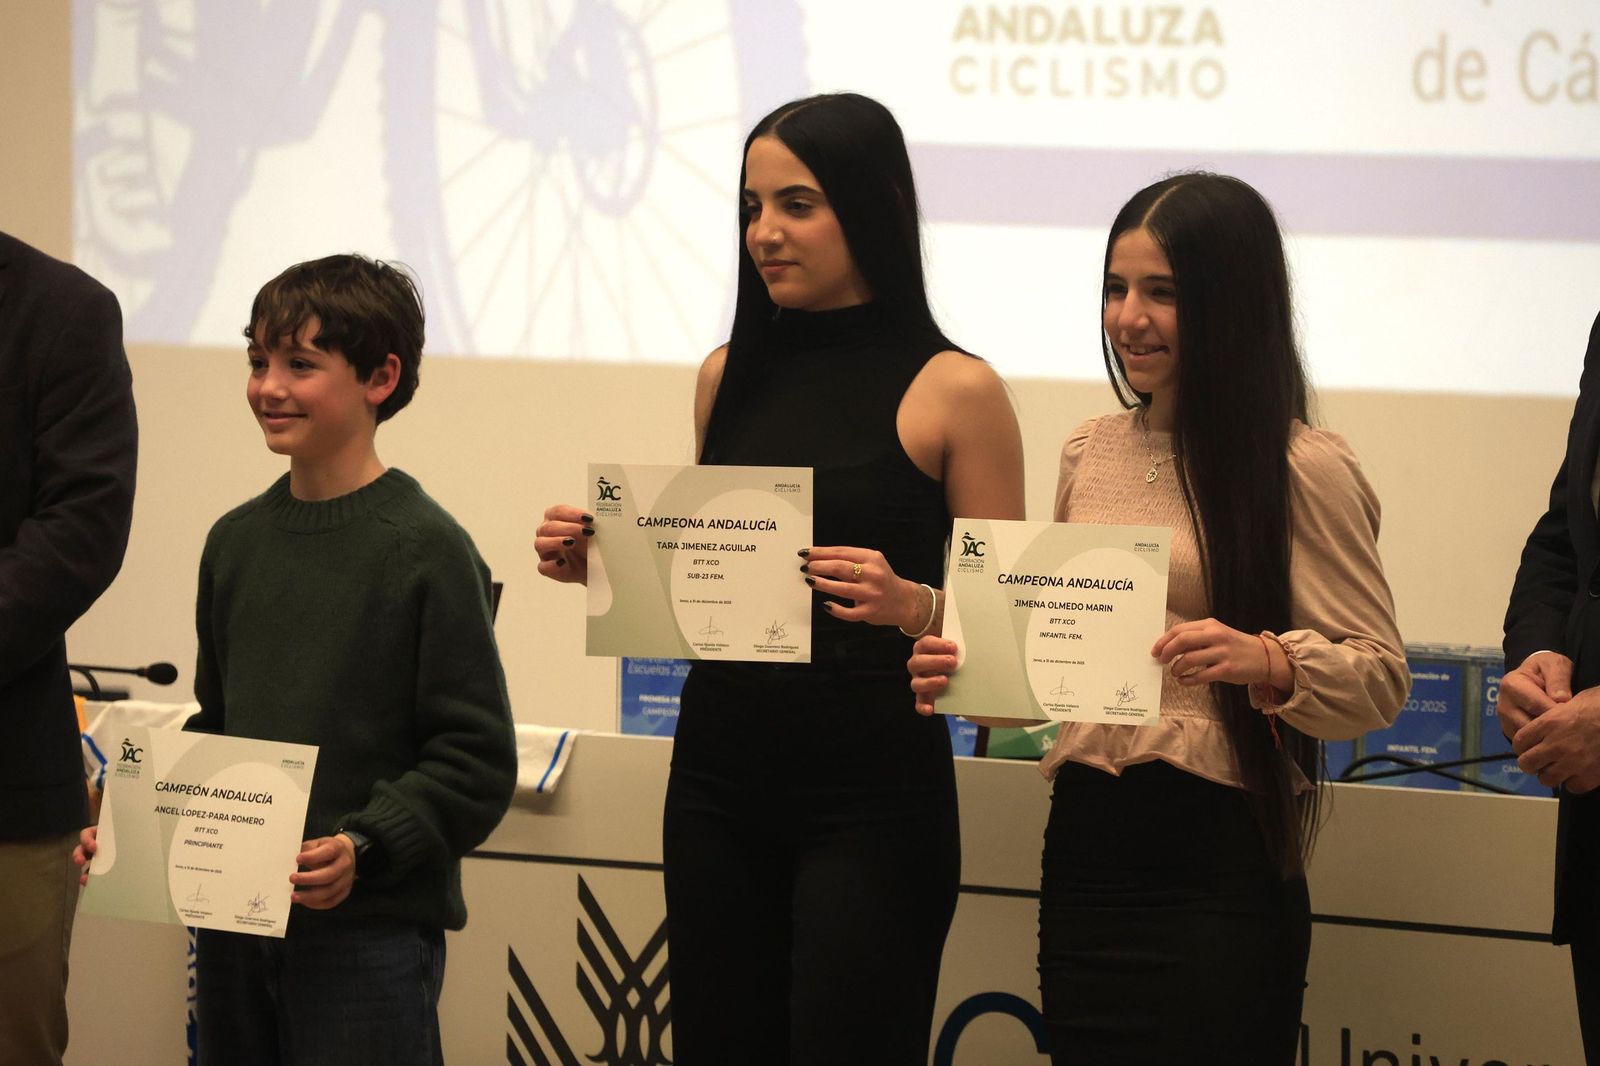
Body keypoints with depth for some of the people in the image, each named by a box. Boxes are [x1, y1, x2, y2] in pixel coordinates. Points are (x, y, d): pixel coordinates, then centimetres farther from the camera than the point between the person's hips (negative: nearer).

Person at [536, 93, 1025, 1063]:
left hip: (871, 790, -5)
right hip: (720, 773, 5)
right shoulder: (731, 376, 10)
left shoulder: (955, 391, -5)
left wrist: (910, 605, -23)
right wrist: (598, 564, 1)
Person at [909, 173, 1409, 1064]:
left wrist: (1267, 663, -27)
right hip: (1085, 844, 6)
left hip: (1217, 864, -6)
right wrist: (972, 676, 2)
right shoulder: (1091, 452, 11)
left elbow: (1379, 678, -9)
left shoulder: (1302, 470, -7)